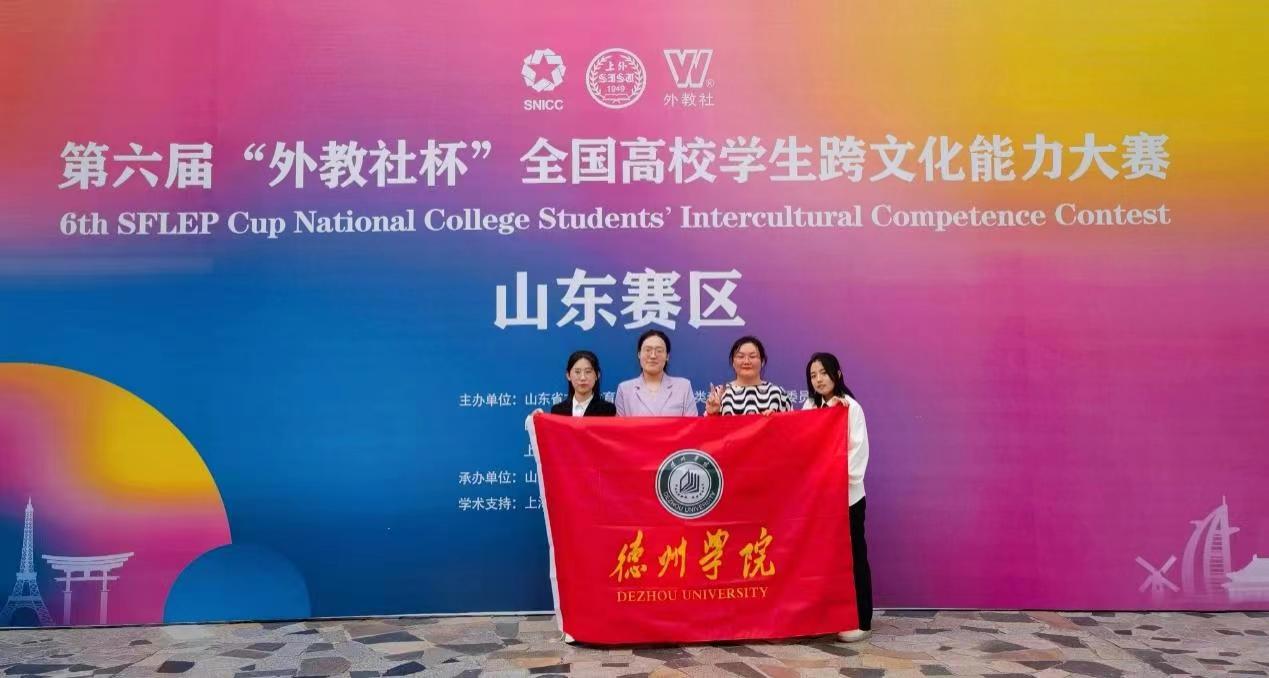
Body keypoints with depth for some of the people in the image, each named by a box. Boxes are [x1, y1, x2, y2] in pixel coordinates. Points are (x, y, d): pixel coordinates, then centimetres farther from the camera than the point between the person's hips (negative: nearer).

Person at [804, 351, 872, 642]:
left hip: (848, 494, -5)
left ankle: (861, 622, 8)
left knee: (854, 556, 2)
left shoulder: (851, 407, -8)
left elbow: (859, 448, -11)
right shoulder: (810, 407, 10)